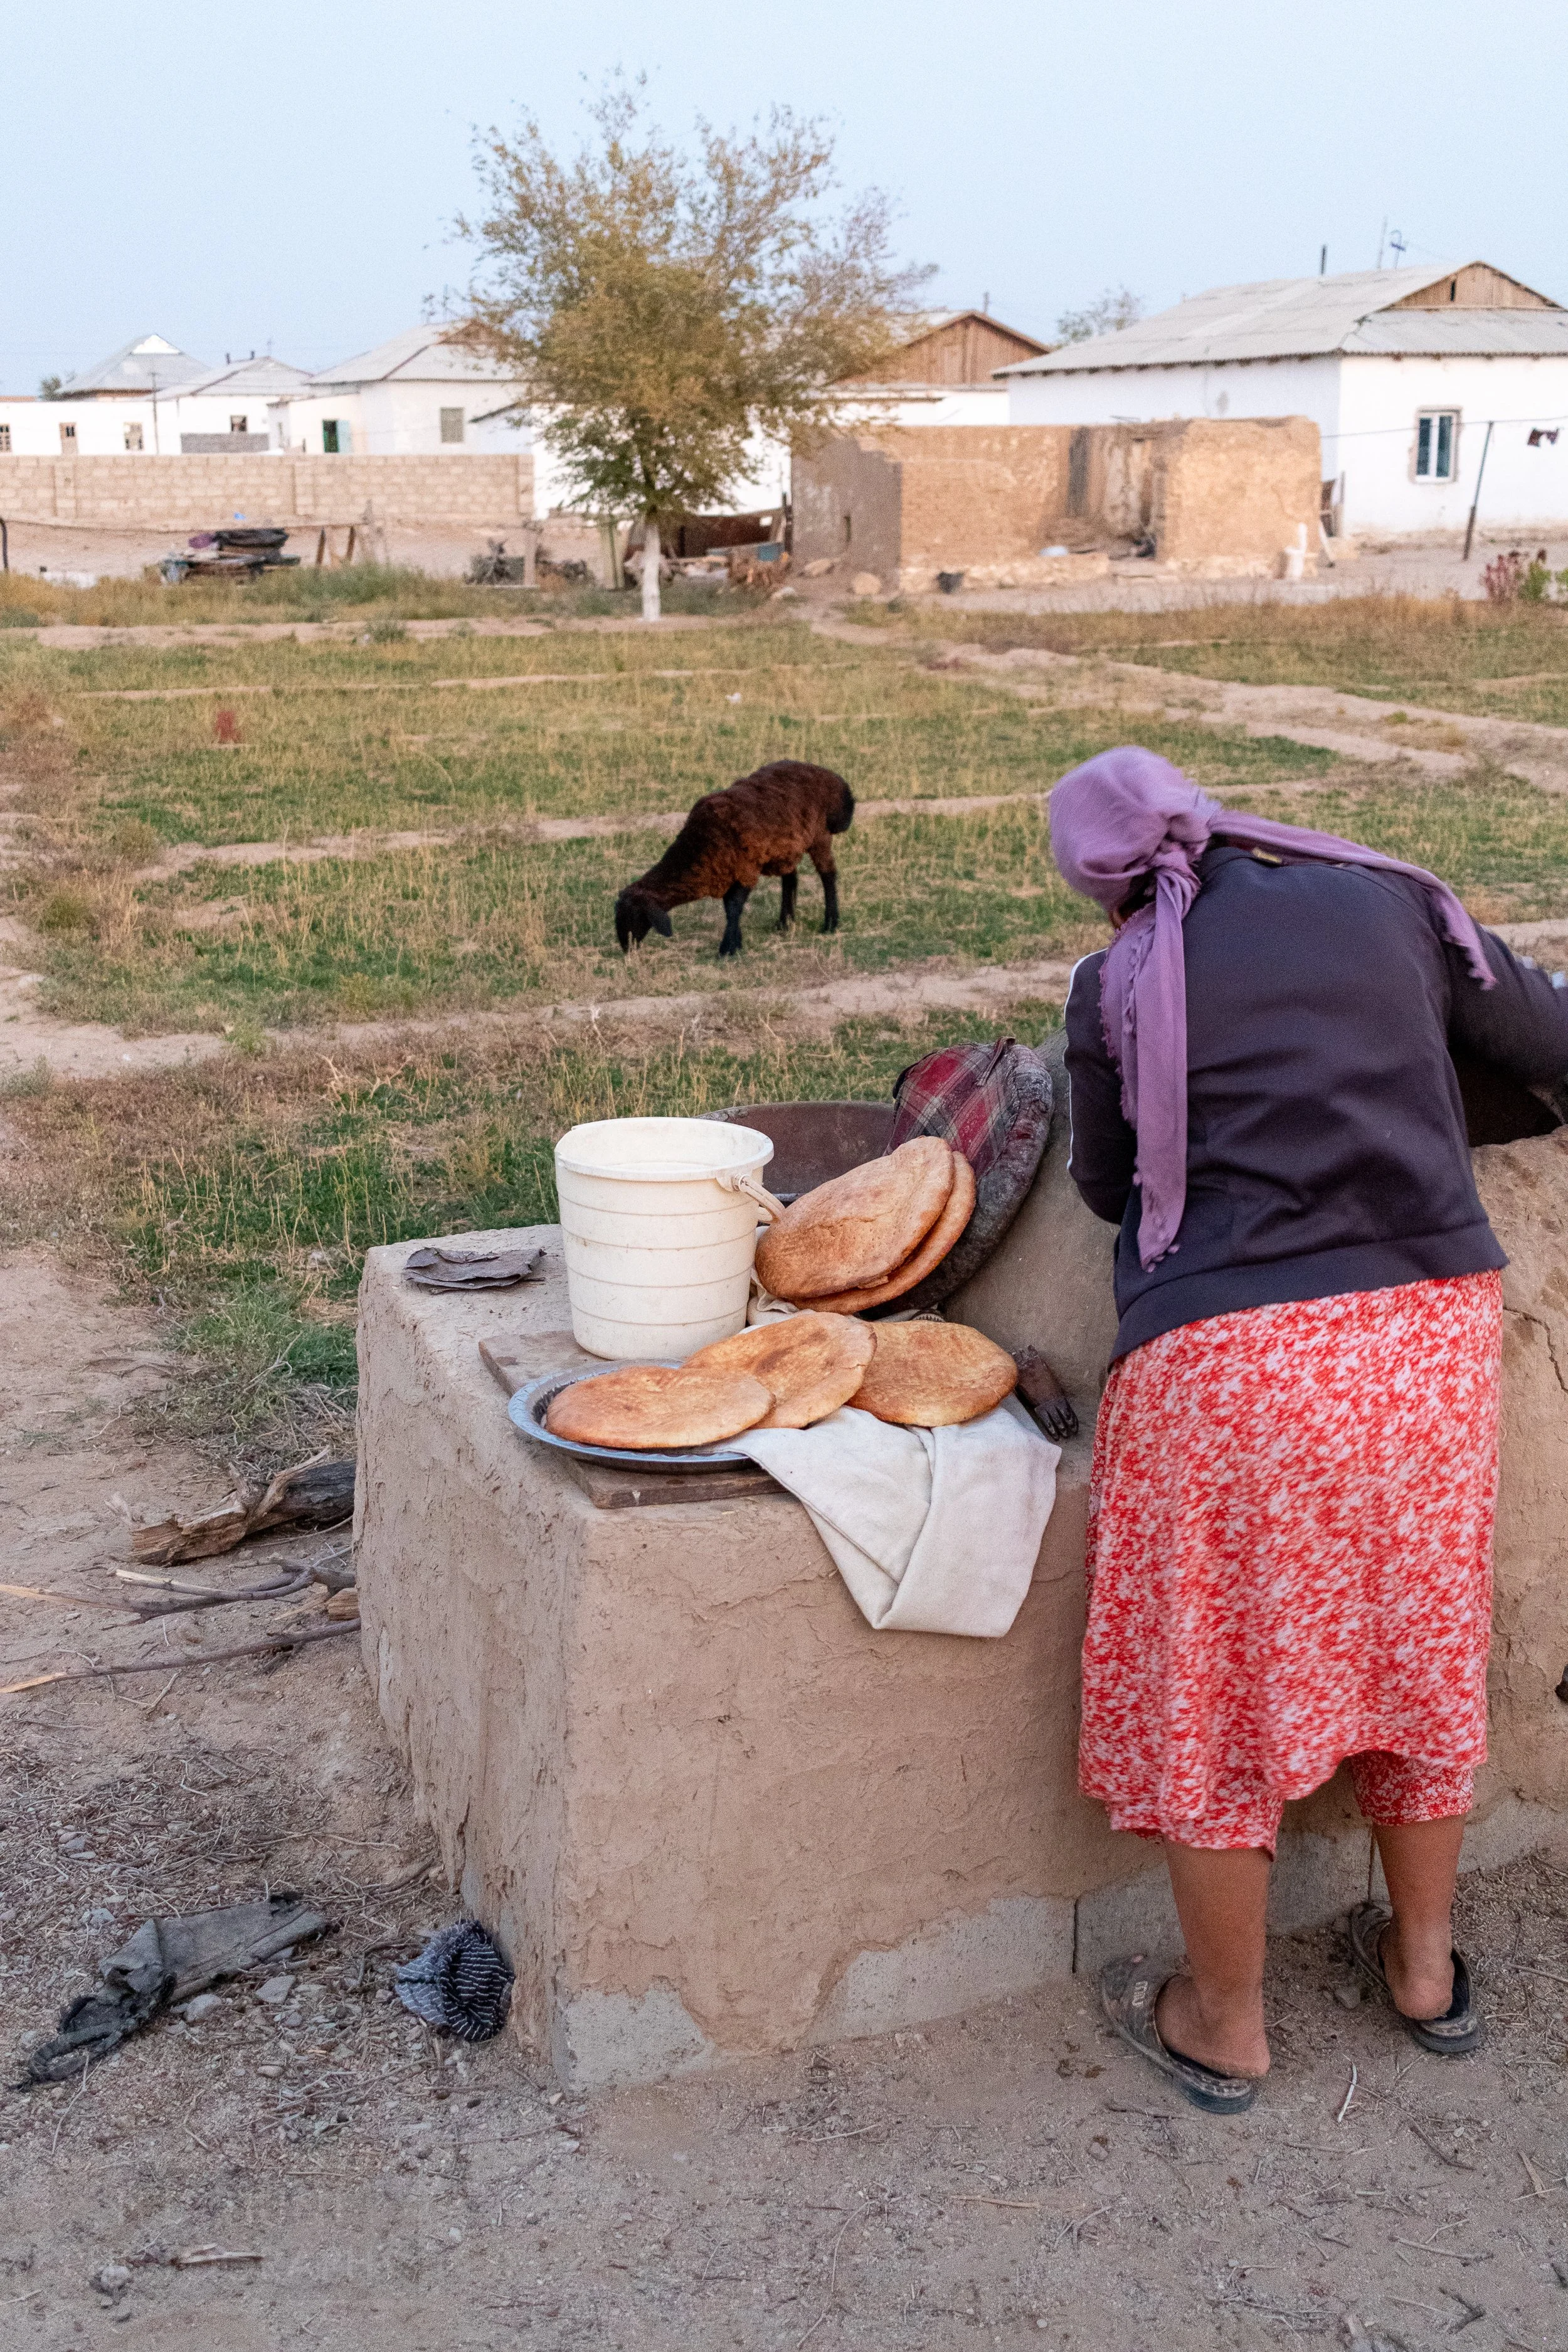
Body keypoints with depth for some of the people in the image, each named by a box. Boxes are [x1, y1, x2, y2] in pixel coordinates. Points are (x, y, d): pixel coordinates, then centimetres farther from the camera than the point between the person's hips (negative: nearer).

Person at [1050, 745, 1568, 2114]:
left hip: (1226, 1352, -3)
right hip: (1430, 1325, 4)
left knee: (1214, 1687, 12)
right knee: (1418, 1645, 21)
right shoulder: (1388, 904, 5)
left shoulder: (1117, 988, 0)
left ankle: (1225, 2025, 28)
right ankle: (1426, 1963, 40)